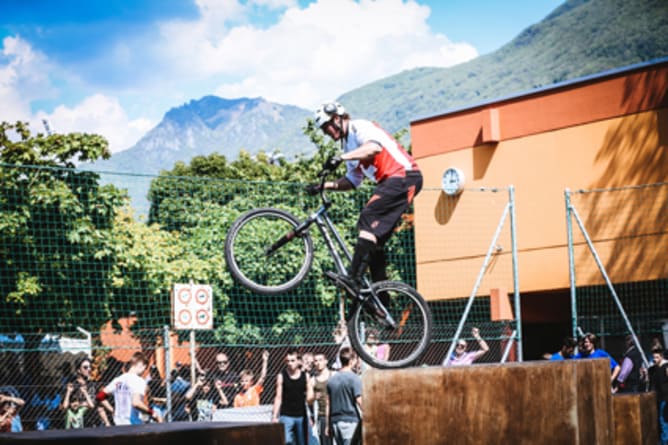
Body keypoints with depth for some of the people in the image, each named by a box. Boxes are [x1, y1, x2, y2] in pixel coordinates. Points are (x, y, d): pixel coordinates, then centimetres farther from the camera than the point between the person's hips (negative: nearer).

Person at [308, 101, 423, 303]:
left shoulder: (360, 127, -7)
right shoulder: (348, 144, 21)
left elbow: (374, 147, -29)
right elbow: (353, 181, 21)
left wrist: (341, 157, -37)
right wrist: (325, 185, 7)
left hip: (404, 176, -10)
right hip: (390, 182, 10)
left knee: (368, 218, -25)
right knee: (375, 240, 6)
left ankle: (353, 279, -35)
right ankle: (381, 298, 7)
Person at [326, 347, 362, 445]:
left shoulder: (332, 379, 9)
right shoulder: (354, 378, -9)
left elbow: (328, 404, 11)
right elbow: (360, 401, -13)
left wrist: (328, 425, 17)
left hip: (335, 421, 6)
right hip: (351, 421, -6)